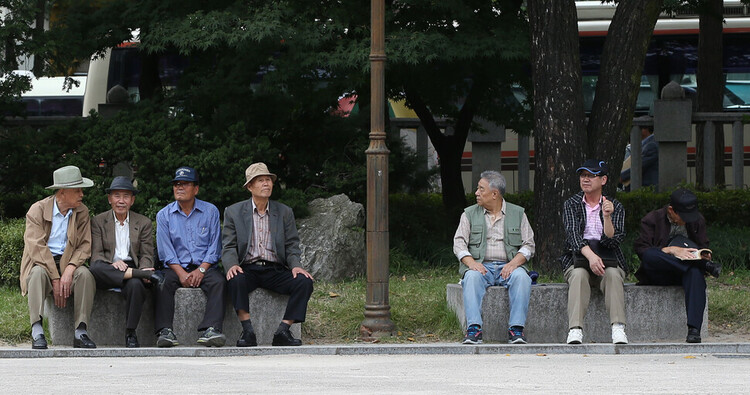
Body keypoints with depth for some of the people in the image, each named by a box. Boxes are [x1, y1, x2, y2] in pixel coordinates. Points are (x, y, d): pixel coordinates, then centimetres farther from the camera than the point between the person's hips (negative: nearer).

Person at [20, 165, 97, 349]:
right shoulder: (37, 210, -5)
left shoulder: (82, 212, 6)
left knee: (85, 274, -30)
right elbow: (36, 247, -14)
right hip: (41, 263, -2)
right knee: (38, 273, -37)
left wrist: (69, 269, -19)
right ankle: (37, 331, -43)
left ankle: (80, 332, -33)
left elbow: (85, 246, 1)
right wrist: (55, 279, -22)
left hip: (67, 263, 3)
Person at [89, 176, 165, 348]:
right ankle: (148, 275, -36)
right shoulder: (98, 221, 12)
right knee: (96, 268, -37)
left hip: (133, 269, 0)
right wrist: (112, 264, -21)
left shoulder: (144, 223, 16)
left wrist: (144, 270, -16)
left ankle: (130, 334, -26)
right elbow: (96, 255, 1)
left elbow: (147, 255, 9)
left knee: (136, 285, -37)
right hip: (108, 272, 0)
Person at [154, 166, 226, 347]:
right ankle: (165, 331, -38)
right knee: (162, 282, -30)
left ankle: (211, 330, -43)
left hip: (204, 267, 0)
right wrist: (181, 273, -15)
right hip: (177, 268, 1)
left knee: (217, 281, -31)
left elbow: (214, 246, 3)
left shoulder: (210, 211, 9)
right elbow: (166, 251, 0)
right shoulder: (164, 215, 9)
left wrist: (201, 270, -12)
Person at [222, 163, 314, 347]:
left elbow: (292, 246, 10)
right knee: (236, 280, -37)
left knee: (304, 282, -26)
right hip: (248, 269, -2)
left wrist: (296, 266, -12)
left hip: (275, 270, 2)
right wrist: (232, 265, -19)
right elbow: (228, 247, 3)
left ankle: (283, 331, -25)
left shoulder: (284, 212, 13)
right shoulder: (233, 212, 9)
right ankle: (248, 331, -32)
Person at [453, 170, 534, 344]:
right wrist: (471, 262, -16)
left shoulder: (517, 213, 13)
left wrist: (514, 262, -13)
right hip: (481, 266, 0)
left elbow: (528, 245, 7)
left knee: (521, 276, -33)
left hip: (508, 266, 0)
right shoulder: (470, 214, 14)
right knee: (472, 277, -35)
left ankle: (516, 329, -35)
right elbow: (459, 243, 4)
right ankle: (474, 329, -42)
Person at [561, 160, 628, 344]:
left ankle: (618, 329, -45)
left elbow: (611, 241, -5)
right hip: (578, 259, 0)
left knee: (613, 274, -33)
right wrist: (590, 255, -27)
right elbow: (573, 234, -9)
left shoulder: (615, 207, 8)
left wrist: (607, 217, -23)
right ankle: (575, 330, -47)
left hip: (608, 261, 0)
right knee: (579, 275, -34)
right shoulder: (571, 205, 8)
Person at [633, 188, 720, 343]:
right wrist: (671, 250, -22)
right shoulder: (652, 219, -2)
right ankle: (706, 266, -30)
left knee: (695, 272, -37)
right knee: (649, 255, -37)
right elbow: (641, 249, -11)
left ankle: (694, 329, -47)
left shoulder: (698, 221, 10)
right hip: (659, 275, -2)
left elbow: (703, 246, 18)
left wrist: (705, 255, -8)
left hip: (683, 272, 2)